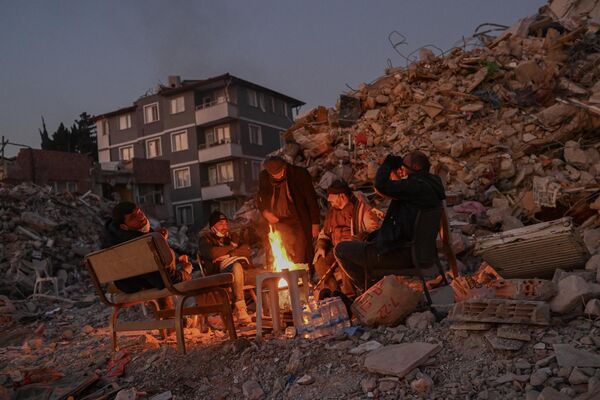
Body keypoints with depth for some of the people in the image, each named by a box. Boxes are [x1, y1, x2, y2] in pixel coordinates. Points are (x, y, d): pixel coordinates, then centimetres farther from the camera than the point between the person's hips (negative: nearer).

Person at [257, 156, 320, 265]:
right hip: (276, 222, 3)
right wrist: (265, 212, -2)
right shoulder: (264, 177, 2)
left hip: (298, 224, -3)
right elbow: (260, 199, 18)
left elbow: (311, 200, -1)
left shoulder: (300, 174, -7)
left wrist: (315, 224, -2)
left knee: (300, 262, -6)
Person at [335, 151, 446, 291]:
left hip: (401, 254, -11)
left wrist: (388, 163, -11)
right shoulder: (430, 184, 10)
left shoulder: (417, 186, -22)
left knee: (341, 249, 0)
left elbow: (381, 185, -29)